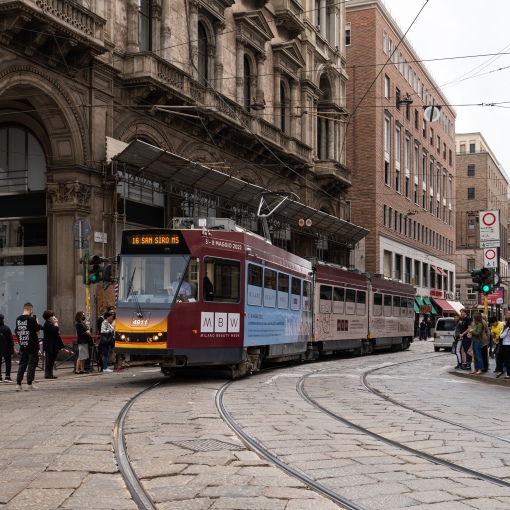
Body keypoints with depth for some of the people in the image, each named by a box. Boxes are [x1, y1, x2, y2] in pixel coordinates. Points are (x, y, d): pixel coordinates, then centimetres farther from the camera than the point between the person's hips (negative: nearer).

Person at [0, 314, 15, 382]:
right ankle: (7, 376, -2)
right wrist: (13, 347, -2)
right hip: (6, 348, -3)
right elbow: (10, 338, -8)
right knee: (8, 362, 4)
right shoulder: (6, 328, -11)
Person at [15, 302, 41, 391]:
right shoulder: (31, 319, -15)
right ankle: (29, 384, 3)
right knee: (31, 364, 3)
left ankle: (18, 384, 8)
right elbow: (38, 331, -9)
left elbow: (17, 331, 14)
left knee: (22, 365, 11)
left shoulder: (18, 319, 4)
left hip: (22, 346, 5)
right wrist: (37, 323, 6)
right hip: (32, 347, -5)